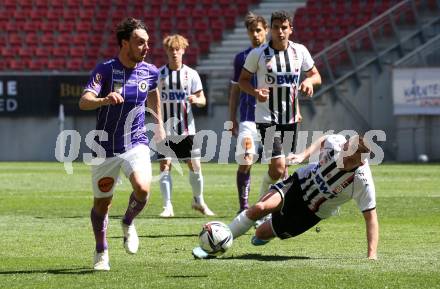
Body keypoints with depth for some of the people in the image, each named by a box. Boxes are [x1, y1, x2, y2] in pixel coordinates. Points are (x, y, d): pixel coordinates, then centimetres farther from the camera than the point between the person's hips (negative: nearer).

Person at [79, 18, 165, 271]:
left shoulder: (150, 72, -2)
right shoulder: (106, 70, -14)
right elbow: (84, 102, -28)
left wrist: (159, 123, 27)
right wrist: (104, 100, -48)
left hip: (136, 144, 1)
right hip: (105, 147, -1)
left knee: (142, 188, -25)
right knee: (102, 203, 8)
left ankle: (128, 223, 6)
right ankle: (101, 253, 31)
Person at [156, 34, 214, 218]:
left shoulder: (191, 74, 3)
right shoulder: (159, 74, 3)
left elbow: (202, 100, 4)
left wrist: (196, 99, -19)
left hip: (186, 128, 1)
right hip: (165, 129, -1)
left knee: (195, 165, 1)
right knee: (165, 166, -8)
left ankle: (198, 201, 22)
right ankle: (167, 207, -2)